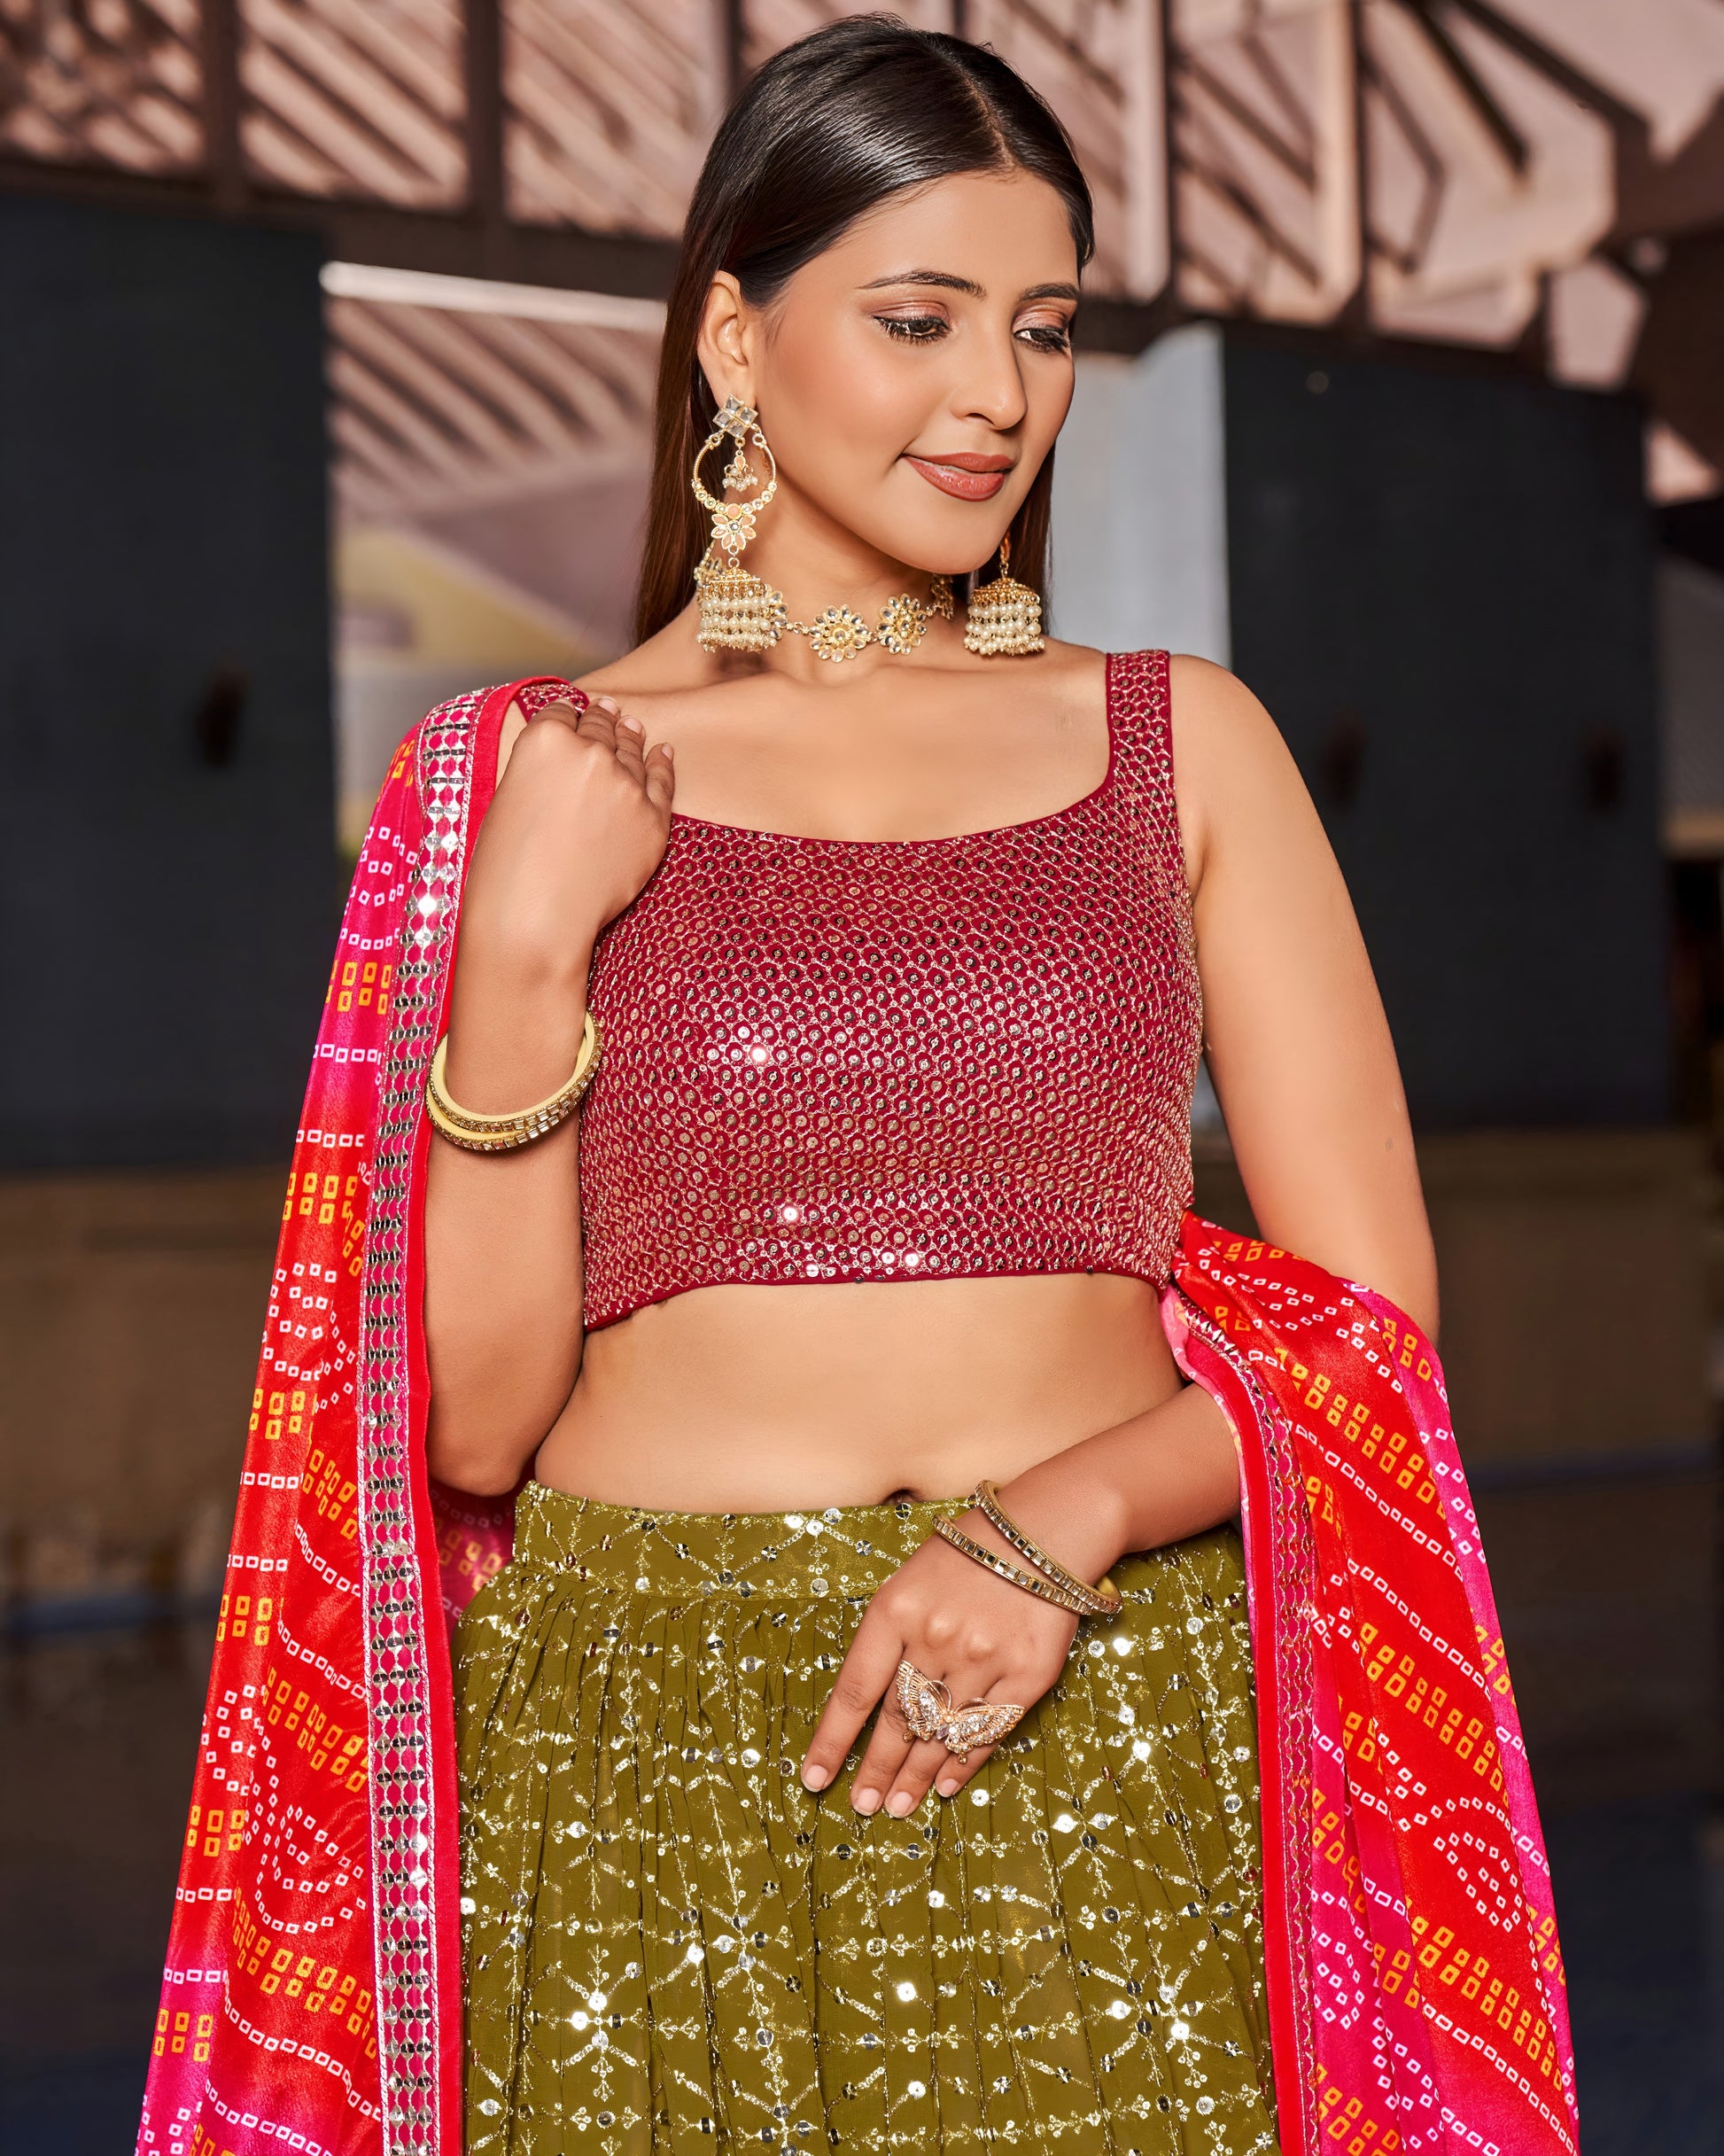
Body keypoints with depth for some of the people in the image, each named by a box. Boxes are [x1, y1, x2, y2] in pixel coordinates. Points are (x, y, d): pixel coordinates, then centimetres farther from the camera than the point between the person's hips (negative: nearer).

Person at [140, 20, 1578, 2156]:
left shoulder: (1182, 743, 7)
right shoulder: (522, 780, 3)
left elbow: (1371, 1314, 3)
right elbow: (475, 1420, -1)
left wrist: (1068, 1520, -13)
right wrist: (520, 953, -12)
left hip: (1105, 1765, 1)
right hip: (640, 1775, -1)